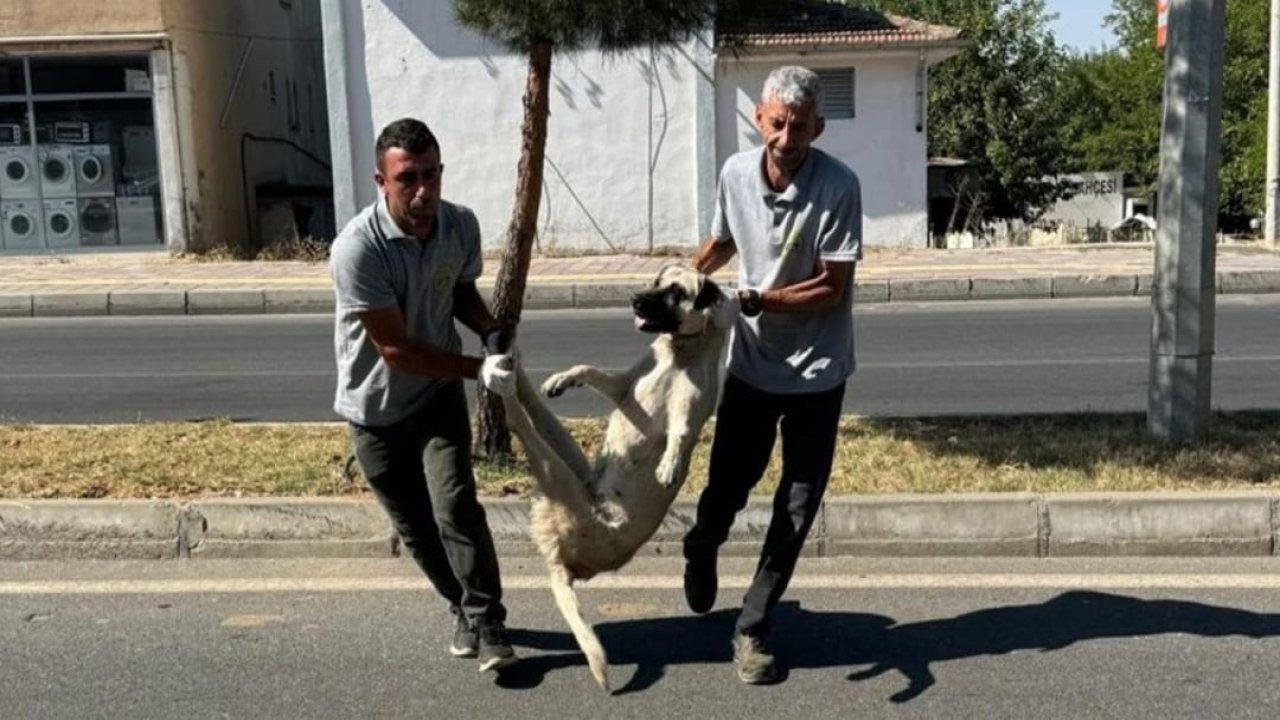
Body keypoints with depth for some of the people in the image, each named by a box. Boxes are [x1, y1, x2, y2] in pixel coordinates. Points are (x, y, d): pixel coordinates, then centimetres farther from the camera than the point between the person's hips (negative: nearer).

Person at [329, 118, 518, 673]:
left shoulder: (461, 225, -12)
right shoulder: (357, 249, -29)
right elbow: (395, 348, -25)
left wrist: (492, 332, -10)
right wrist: (478, 370, -25)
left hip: (439, 393, 2)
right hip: (377, 406, -2)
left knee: (456, 508, -13)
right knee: (416, 526, 10)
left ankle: (487, 622, 2)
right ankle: (466, 610, 32)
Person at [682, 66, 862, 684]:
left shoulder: (838, 186, -18)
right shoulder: (736, 173, -6)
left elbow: (832, 289, -17)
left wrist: (757, 300, -25)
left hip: (817, 371, -2)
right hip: (751, 361, 2)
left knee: (798, 510, 4)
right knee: (728, 485, 10)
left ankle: (751, 628, 21)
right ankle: (700, 548, 46)